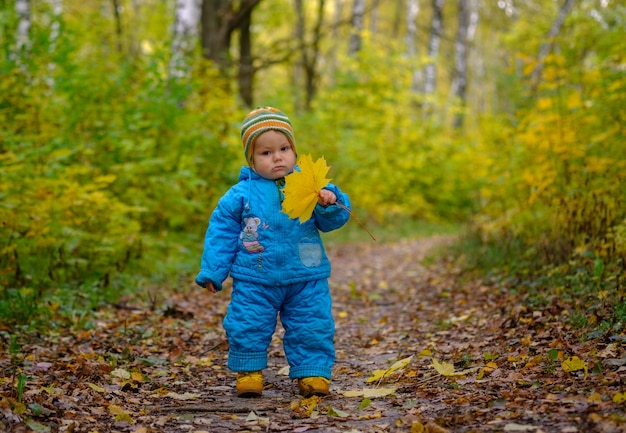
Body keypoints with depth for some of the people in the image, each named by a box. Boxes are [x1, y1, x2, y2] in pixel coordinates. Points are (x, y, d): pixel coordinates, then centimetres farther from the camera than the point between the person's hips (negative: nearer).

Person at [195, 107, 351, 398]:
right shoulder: (242, 194, -2)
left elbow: (332, 221, 1)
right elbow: (222, 230, 5)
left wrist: (330, 203, -22)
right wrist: (212, 272, 5)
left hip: (305, 279, 1)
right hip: (254, 280, -1)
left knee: (313, 328, 4)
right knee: (246, 329, 2)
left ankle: (312, 373, 19)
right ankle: (249, 372, 21)